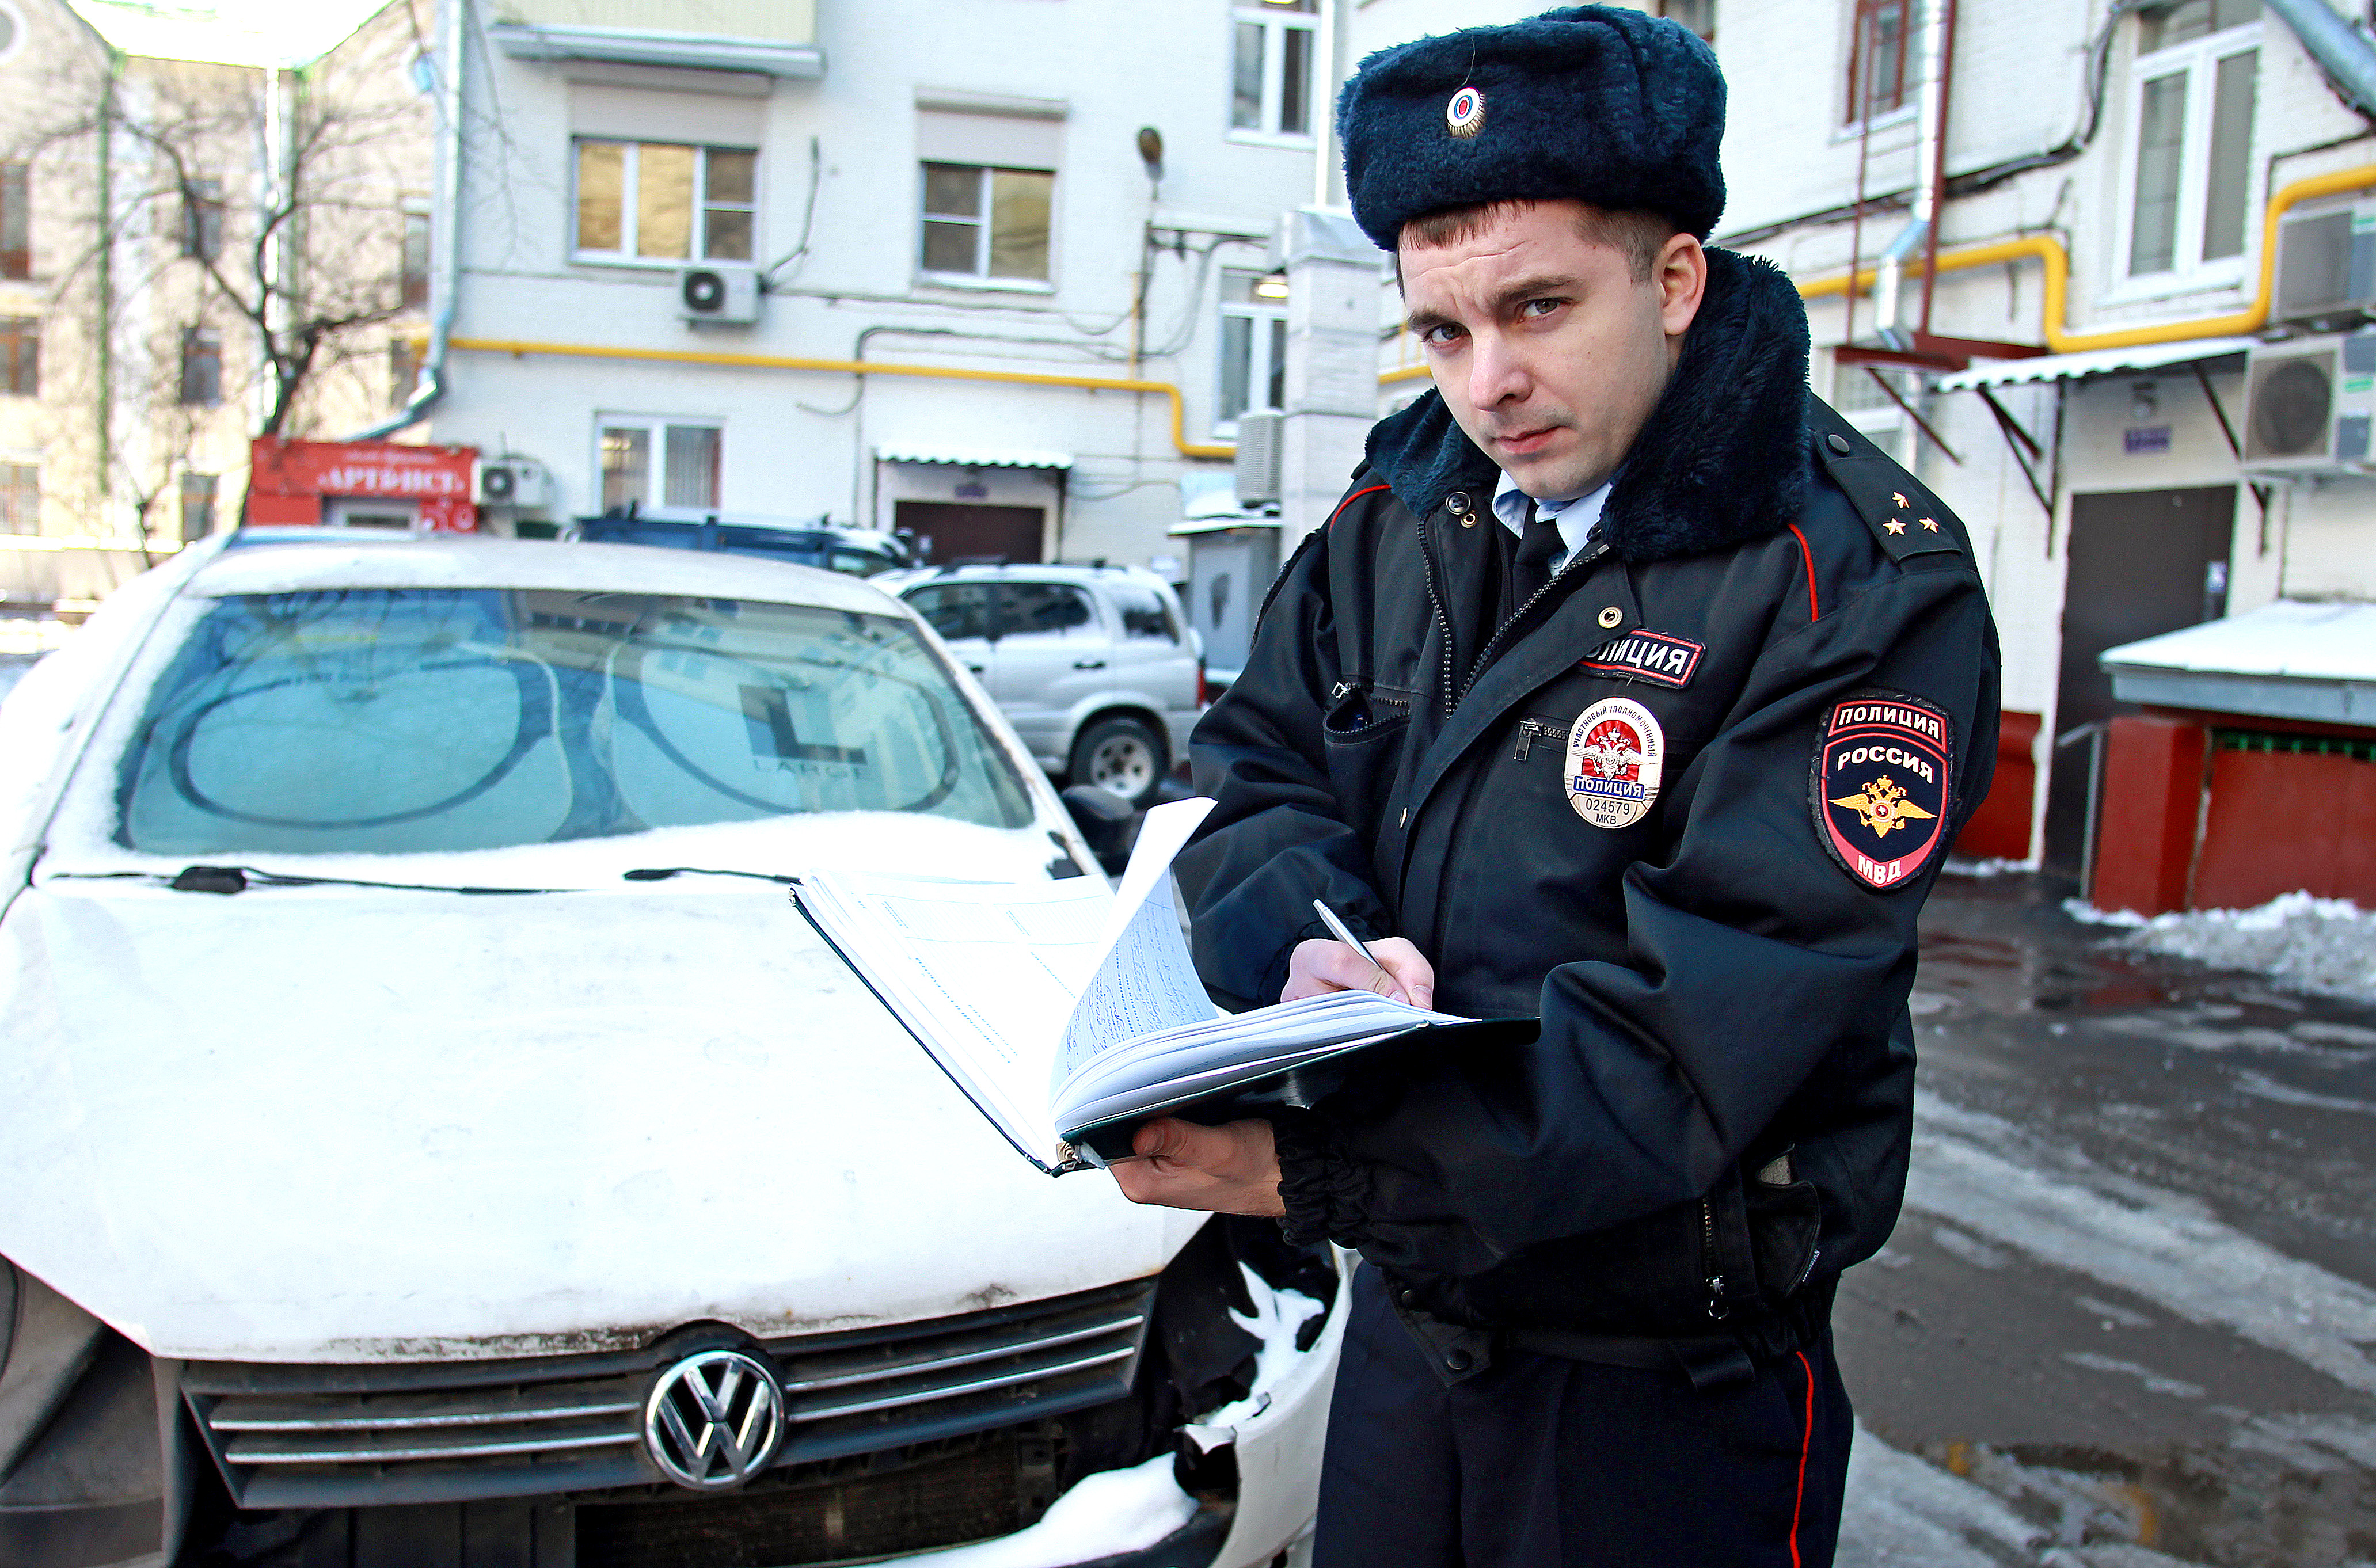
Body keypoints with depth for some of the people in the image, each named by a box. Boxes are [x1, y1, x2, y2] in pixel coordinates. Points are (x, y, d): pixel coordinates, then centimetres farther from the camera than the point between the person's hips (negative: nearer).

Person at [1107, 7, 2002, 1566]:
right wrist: (1308, 944, -20)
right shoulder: (1403, 511, 1)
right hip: (1407, 1313, 5)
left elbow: (1707, 1024, -26)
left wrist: (1317, 1167, -33)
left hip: (1669, 1383, -5)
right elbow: (1257, 770, 4)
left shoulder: (1866, 590, -19)